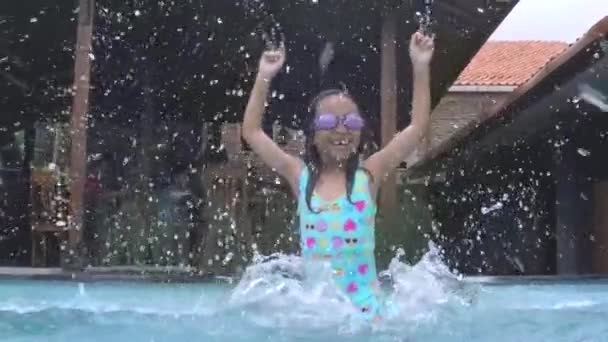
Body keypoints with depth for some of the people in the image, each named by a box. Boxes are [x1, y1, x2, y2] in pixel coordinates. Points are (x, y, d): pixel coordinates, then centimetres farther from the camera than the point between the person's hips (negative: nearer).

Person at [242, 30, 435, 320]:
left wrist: (420, 67, -5)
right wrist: (264, 78, 3)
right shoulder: (301, 176, 4)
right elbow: (252, 132, 7)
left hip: (362, 304, -1)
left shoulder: (368, 175, 0)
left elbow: (418, 127, -2)